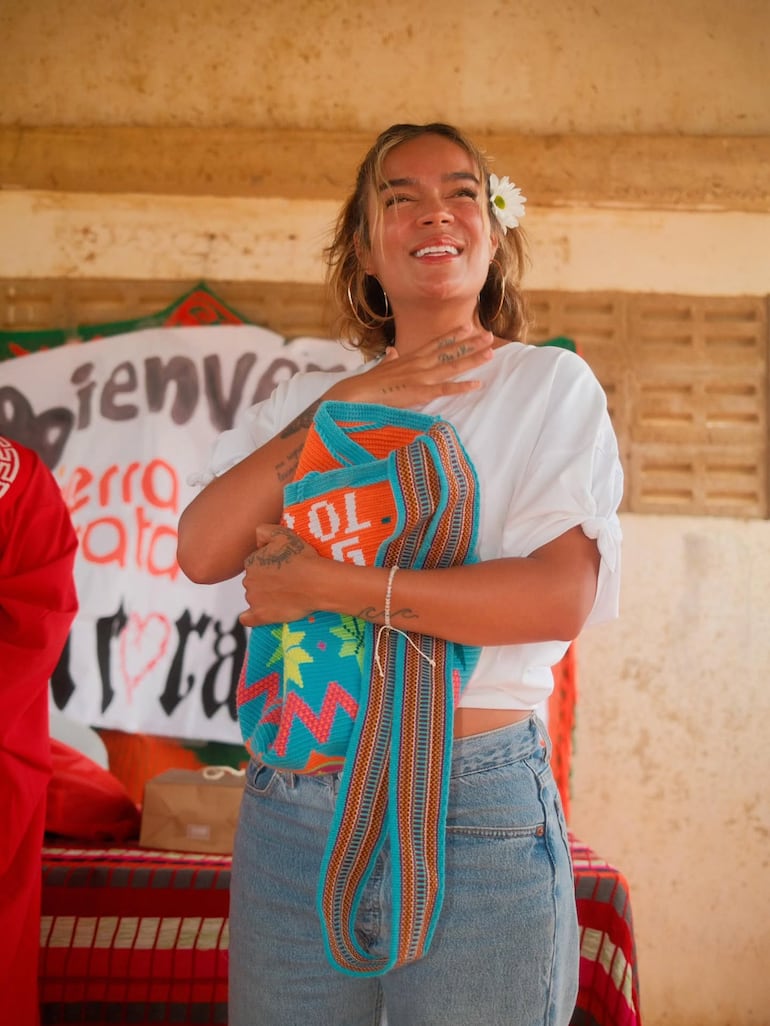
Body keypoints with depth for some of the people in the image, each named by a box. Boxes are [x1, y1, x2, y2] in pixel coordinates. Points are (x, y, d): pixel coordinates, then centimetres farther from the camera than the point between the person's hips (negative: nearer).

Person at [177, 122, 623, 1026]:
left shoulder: (552, 386, 1)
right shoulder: (308, 396, 11)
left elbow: (560, 598, -13)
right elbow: (201, 552, -3)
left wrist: (328, 585, -14)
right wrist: (340, 411, -9)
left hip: (477, 814, -3)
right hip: (290, 806, 3)